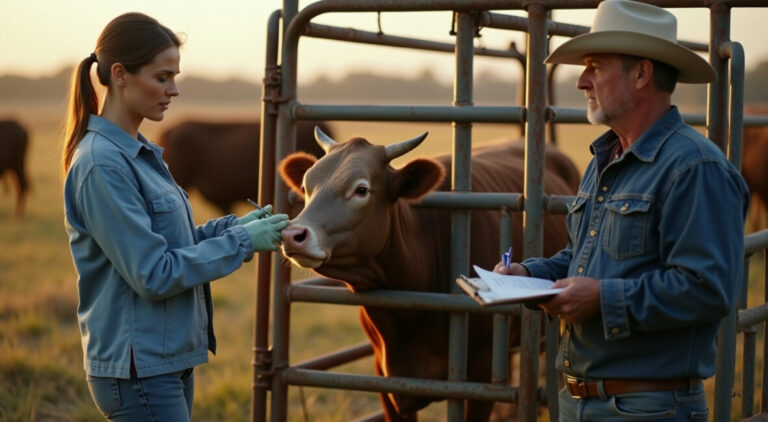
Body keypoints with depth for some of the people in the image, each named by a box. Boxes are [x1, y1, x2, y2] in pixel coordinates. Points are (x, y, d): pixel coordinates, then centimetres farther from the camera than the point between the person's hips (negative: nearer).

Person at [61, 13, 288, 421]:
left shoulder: (140, 153, 11)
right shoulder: (102, 165, -18)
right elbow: (153, 274, -20)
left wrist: (232, 226, 4)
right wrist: (241, 242, -14)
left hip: (170, 360, 9)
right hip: (138, 370, -9)